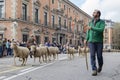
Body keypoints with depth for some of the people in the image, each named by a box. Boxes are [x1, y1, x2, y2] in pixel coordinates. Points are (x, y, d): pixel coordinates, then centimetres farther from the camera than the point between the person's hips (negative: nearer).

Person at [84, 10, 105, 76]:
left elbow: (101, 29, -18)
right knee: (92, 55, -9)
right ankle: (94, 70, -8)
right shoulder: (90, 22, 14)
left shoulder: (102, 22, 0)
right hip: (91, 41, 3)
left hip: (99, 41, -3)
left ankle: (100, 66, 31)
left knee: (99, 56, 3)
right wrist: (86, 39, 4)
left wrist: (91, 28, -22)